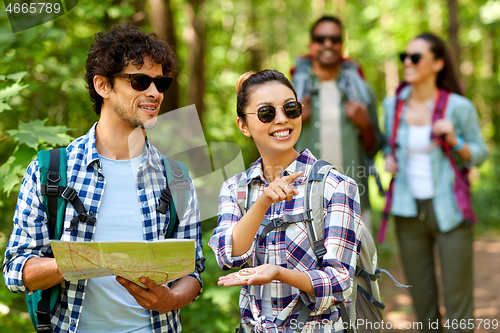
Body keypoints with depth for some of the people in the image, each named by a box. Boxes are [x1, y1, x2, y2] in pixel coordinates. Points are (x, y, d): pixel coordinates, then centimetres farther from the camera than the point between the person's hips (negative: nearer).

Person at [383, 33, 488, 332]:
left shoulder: (459, 107, -8)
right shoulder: (393, 104, 3)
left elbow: (479, 154, 1)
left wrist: (454, 141, -17)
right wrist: (389, 158, 0)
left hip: (449, 212, -3)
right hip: (409, 212, 4)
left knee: (458, 304, 1)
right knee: (423, 303, 12)